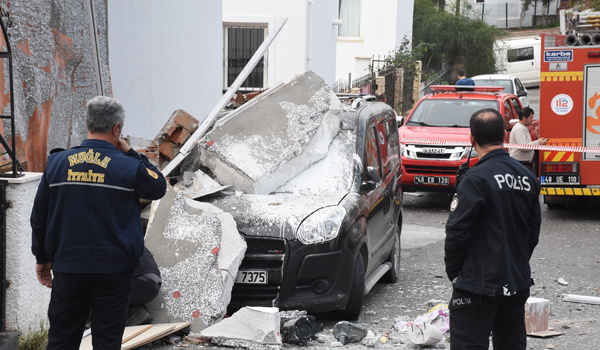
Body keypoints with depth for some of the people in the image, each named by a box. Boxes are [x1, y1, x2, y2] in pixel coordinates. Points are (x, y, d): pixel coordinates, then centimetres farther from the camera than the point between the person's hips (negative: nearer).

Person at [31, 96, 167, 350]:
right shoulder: (128, 167, -10)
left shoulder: (57, 163, 0)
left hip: (67, 267, 3)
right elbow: (158, 188, 9)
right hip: (113, 270, -2)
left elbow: (39, 217, 6)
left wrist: (42, 258, 16)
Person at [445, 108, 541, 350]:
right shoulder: (527, 177, 7)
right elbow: (533, 231, 15)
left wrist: (453, 271, -1)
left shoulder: (476, 179, -16)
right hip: (518, 284, 7)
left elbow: (457, 232, -15)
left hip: (478, 286, -7)